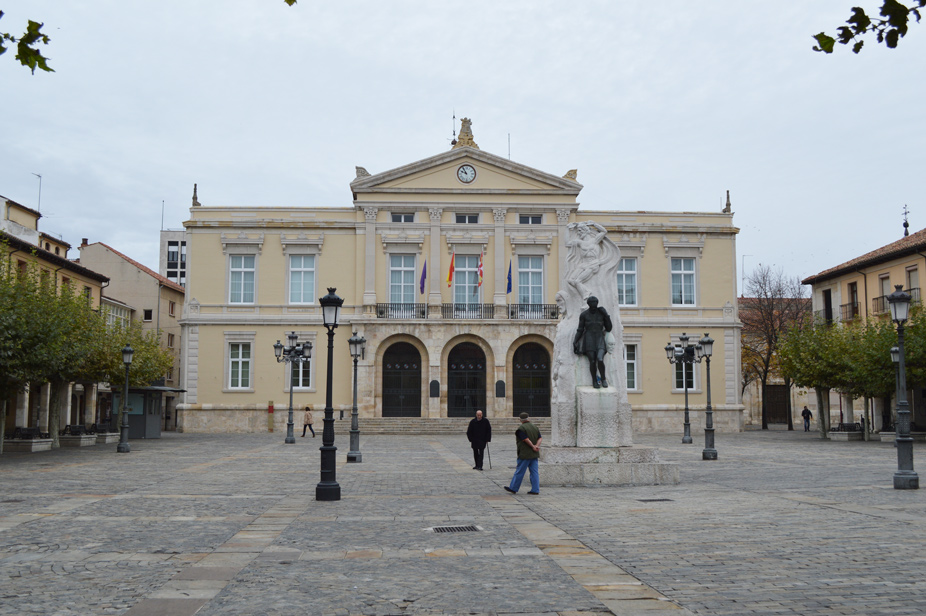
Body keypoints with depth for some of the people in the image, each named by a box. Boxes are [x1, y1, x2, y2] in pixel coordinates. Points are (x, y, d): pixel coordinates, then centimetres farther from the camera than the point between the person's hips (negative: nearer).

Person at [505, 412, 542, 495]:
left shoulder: (521, 428, -12)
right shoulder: (535, 427, 11)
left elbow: (526, 439, -18)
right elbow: (540, 438, 4)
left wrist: (533, 447, -10)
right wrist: (537, 445, -9)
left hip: (525, 454, -6)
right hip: (534, 454, 6)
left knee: (519, 472, 1)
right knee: (534, 472, 6)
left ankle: (513, 488, 10)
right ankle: (535, 490, 4)